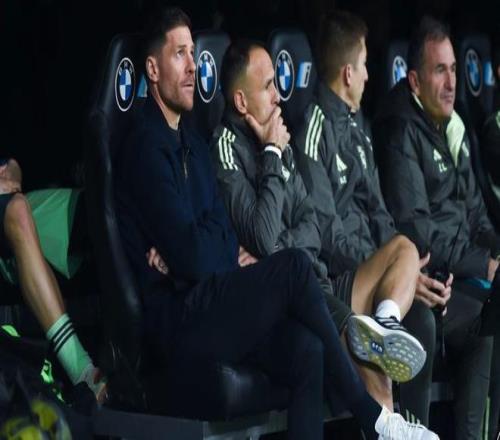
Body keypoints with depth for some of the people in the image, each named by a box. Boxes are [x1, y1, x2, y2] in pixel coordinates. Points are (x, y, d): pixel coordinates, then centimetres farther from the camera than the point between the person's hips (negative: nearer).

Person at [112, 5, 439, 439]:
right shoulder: (146, 146, -9)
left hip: (206, 302, 8)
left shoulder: (192, 142, 20)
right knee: (293, 265, -22)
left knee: (306, 349, -19)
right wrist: (231, 252, 5)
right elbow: (192, 257, -16)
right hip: (176, 320, -8)